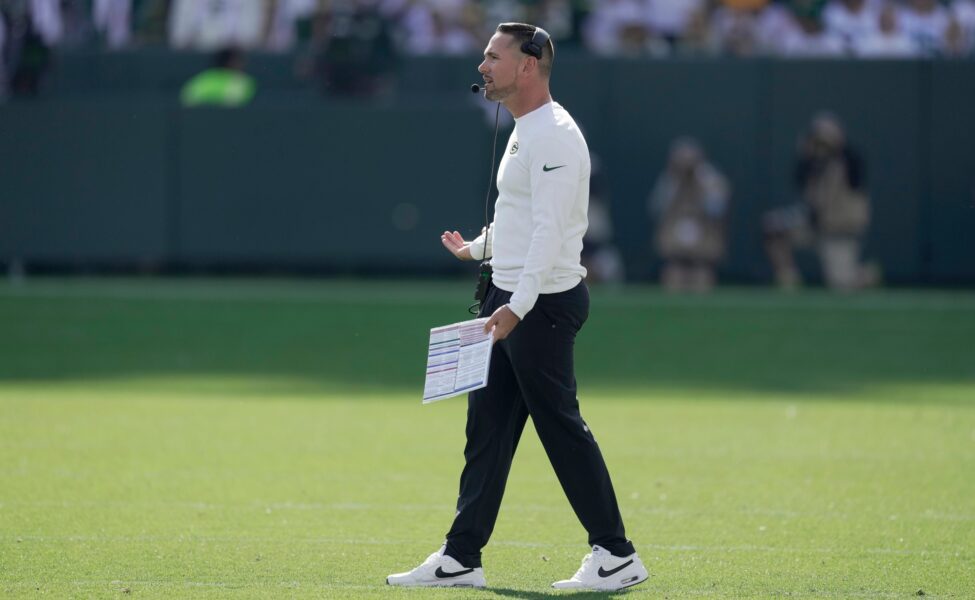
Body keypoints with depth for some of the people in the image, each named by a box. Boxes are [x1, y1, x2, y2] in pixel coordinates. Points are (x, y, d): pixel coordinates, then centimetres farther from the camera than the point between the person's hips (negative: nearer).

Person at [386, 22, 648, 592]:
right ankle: (462, 557, 11)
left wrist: (518, 305, -32)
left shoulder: (553, 135, -16)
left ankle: (617, 555, 0)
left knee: (562, 427, -6)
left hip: (543, 303, -10)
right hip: (509, 299, 10)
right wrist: (477, 248, 42)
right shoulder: (524, 132, 16)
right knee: (487, 428, 9)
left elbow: (550, 230, -25)